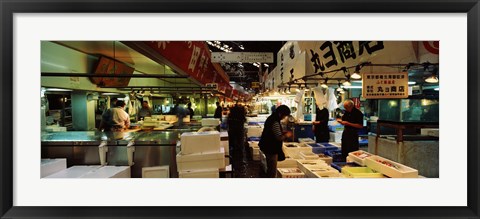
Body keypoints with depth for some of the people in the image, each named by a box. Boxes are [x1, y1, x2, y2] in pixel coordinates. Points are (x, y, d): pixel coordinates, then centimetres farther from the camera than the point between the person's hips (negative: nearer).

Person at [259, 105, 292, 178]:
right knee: (272, 170, 2)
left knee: (270, 168, 22)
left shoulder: (271, 118, 6)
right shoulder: (275, 123, -24)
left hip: (267, 146, 10)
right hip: (271, 148, -10)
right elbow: (279, 138, -23)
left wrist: (283, 132, 8)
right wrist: (287, 135, -5)